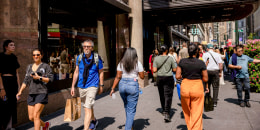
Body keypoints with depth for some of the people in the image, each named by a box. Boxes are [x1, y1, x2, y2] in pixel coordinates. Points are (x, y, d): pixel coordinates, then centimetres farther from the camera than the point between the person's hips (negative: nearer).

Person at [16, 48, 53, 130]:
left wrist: (39, 77, -16)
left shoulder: (45, 66, -1)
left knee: (36, 116, -13)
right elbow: (26, 81, 17)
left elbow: (50, 79, -6)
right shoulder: (29, 67, 15)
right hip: (31, 94, 6)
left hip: (41, 93, -6)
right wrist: (20, 92, 9)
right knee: (31, 117, 7)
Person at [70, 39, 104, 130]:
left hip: (92, 86, -5)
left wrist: (101, 85, 4)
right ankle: (94, 121, 46)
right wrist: (73, 86, 6)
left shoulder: (97, 58, -9)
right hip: (81, 86, 5)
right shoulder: (79, 57, 0)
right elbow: (76, 72, 7)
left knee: (87, 107, -13)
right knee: (88, 106, 21)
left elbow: (101, 72, 2)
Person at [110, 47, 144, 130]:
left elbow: (118, 77, -2)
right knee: (131, 109, 5)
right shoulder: (137, 63, -4)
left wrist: (113, 88, 3)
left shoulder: (121, 63, 2)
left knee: (126, 107, 23)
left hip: (122, 84, 4)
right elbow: (142, 77, 0)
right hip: (133, 85, -4)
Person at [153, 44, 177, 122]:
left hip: (159, 78, 3)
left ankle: (164, 111, 32)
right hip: (168, 78, -2)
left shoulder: (156, 58, -3)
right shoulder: (170, 58, -6)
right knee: (168, 95, -3)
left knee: (162, 95, 17)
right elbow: (174, 69, -2)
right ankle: (167, 114, -12)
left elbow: (154, 70, -6)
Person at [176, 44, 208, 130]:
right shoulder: (201, 63, -7)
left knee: (187, 112, 21)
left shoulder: (182, 61, -4)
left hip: (184, 87, 2)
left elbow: (177, 76, -5)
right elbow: (205, 79, -6)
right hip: (197, 88, -2)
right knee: (197, 113, 7)